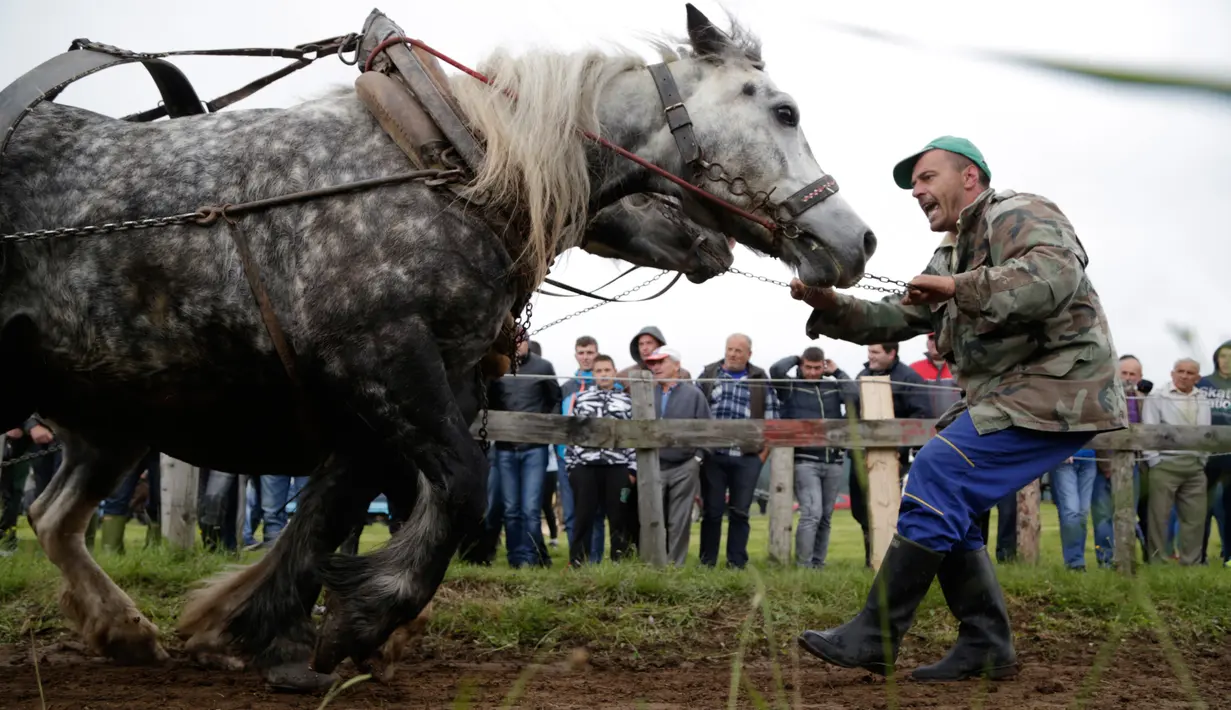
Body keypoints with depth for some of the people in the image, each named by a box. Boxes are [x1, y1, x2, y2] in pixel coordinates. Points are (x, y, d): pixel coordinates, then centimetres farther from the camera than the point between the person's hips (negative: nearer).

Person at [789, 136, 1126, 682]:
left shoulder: (1017, 215, -6)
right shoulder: (953, 255, 24)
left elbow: (1057, 274, -27)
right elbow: (894, 320, 20)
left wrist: (961, 288, -35)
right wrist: (829, 306, 3)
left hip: (1057, 388, -10)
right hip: (1008, 395, 10)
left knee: (937, 474, -19)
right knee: (946, 504, 4)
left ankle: (875, 638, -18)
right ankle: (986, 647, 7)